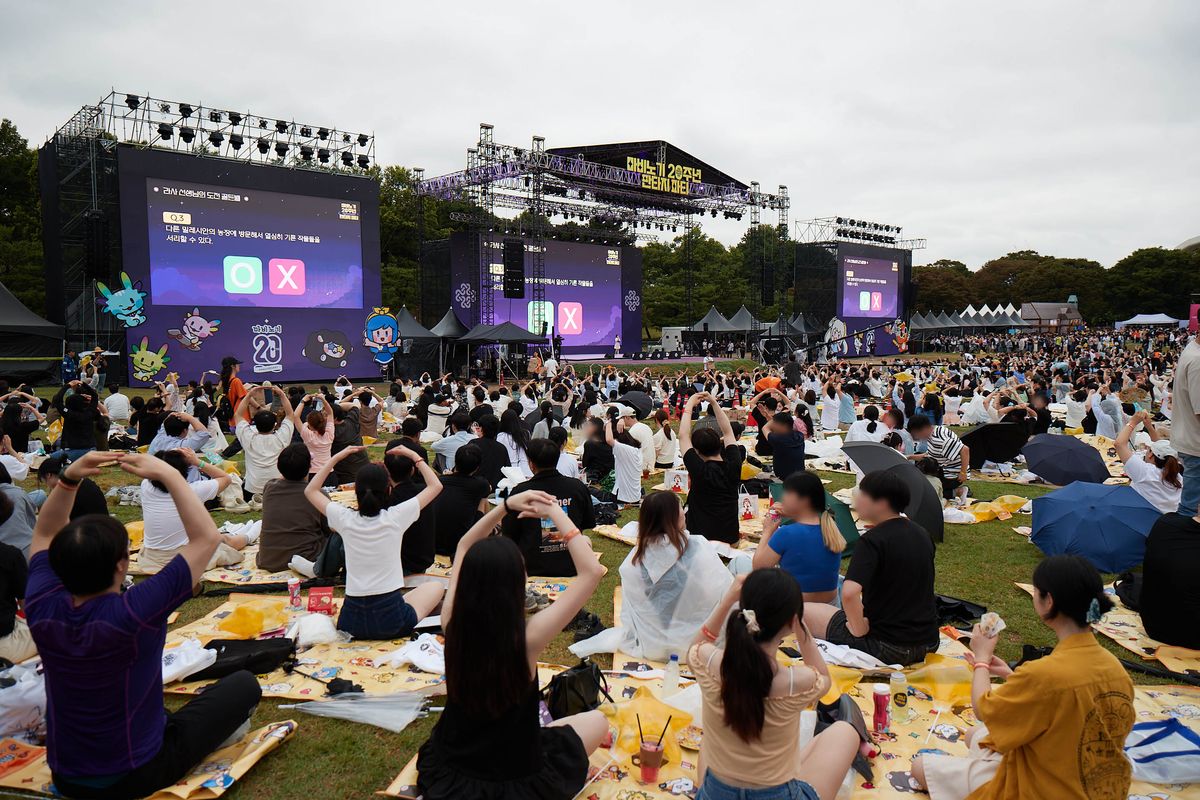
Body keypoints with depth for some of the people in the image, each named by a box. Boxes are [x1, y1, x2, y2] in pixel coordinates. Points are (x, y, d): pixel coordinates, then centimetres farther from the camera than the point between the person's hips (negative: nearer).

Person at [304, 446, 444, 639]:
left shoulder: (345, 519, -5)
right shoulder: (395, 517, -11)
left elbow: (310, 490, 14)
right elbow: (436, 485, 3)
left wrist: (336, 458, 12)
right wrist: (413, 456, 10)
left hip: (350, 623, 4)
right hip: (391, 620, -4)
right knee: (435, 587, 22)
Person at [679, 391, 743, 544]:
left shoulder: (700, 471, -17)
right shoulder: (733, 467, -6)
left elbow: (683, 436, -11)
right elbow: (728, 432, 7)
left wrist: (689, 406, -4)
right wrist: (714, 402, 8)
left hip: (702, 538, -5)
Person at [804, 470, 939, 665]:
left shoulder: (872, 540, -20)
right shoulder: (922, 534, 4)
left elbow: (849, 593, -35)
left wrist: (859, 629, -18)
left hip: (887, 648, -8)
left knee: (805, 611, 8)